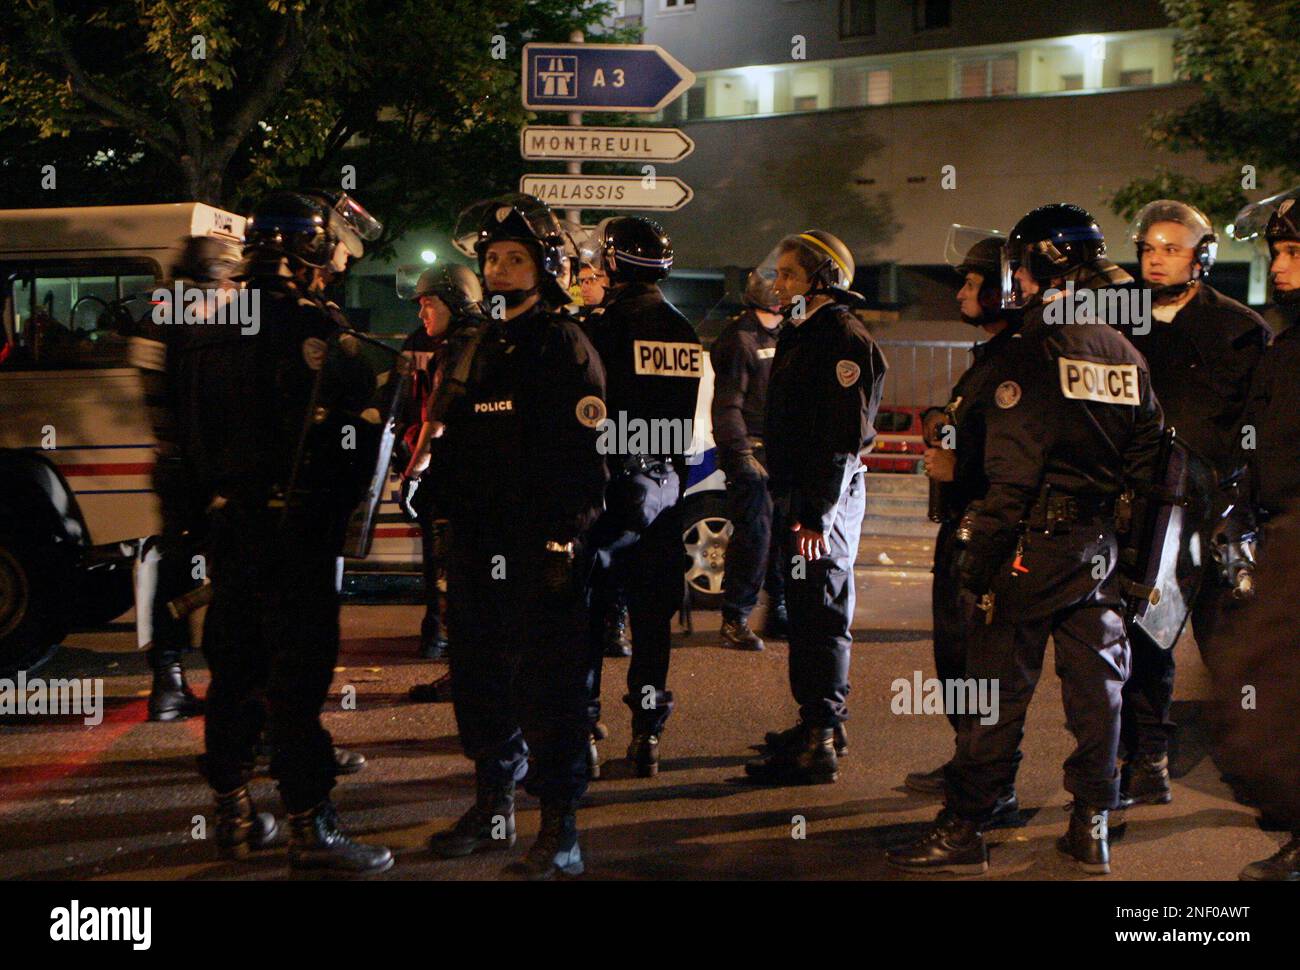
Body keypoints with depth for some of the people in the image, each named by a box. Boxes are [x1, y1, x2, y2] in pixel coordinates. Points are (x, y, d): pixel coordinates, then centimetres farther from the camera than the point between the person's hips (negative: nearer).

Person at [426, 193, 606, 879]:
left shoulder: (564, 346, -5)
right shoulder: (474, 347, 17)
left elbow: (584, 455, -13)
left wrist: (563, 541, -19)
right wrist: (448, 524, 16)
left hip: (541, 550, -7)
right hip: (477, 549, 7)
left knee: (547, 686, -4)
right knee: (479, 679, 13)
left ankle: (559, 826, 4)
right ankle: (493, 807, 27)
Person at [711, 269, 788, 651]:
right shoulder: (739, 338, -7)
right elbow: (727, 404, -12)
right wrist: (741, 454, -19)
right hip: (752, 450, -8)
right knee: (754, 534, -9)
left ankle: (780, 612, 21)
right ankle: (735, 620, -2)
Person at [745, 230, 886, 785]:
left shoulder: (846, 341, -13)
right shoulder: (800, 335, 19)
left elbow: (844, 436, -21)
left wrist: (817, 512, -25)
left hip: (824, 499, -10)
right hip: (795, 495, 11)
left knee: (819, 614, -9)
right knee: (806, 609, 16)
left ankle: (818, 744, -7)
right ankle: (823, 721, 28)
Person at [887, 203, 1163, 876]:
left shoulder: (1034, 351, -12)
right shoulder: (1127, 355, 9)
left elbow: (1011, 473, -17)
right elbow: (1145, 466, 11)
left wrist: (978, 560, -13)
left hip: (1036, 543, -6)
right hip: (1102, 545, 7)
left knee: (999, 690, -1)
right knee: (1096, 687, 12)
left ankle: (963, 831, 5)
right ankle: (1092, 828, 19)